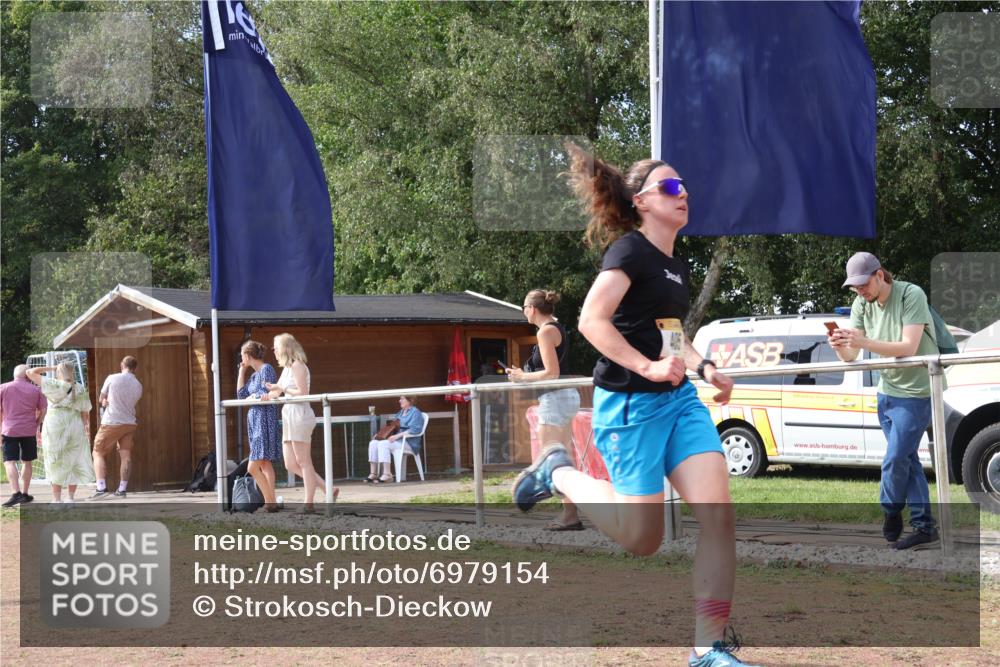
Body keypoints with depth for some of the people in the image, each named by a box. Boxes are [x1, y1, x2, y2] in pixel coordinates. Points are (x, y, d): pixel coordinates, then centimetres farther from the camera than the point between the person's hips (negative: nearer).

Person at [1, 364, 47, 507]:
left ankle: (15, 493, -21)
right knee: (26, 462, 13)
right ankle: (25, 494, 17)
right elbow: (42, 411, 4)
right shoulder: (35, 390, 5)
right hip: (29, 431, 2)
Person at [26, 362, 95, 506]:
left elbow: (31, 373, 0)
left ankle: (56, 499, 1)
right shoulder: (81, 389, 7)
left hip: (55, 425, -3)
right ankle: (71, 497, 11)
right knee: (73, 462, 11)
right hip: (75, 425, 3)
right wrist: (87, 429, 15)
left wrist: (50, 368, 8)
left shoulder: (54, 385, -3)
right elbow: (85, 413, 7)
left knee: (56, 463, 2)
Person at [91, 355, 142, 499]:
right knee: (126, 456, 8)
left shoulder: (112, 378, -8)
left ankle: (102, 488, -7)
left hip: (111, 423, -4)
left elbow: (102, 398, 3)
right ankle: (122, 489, 6)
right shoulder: (138, 386, 2)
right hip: (129, 423, 4)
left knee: (98, 453, 5)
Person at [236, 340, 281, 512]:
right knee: (265, 464, 8)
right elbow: (241, 395, 15)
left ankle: (270, 501, -11)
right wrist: (242, 372, 15)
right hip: (255, 421, 10)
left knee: (253, 467, -13)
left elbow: (266, 395, -17)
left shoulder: (266, 369, -10)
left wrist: (252, 397, -1)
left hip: (265, 420, -10)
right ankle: (271, 501, 9)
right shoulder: (254, 374, 16)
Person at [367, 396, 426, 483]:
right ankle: (373, 474, -14)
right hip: (396, 440, 9)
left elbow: (415, 430, -18)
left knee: (383, 444, -30)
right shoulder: (400, 413, 23)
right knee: (373, 443, -10)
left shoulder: (415, 412, -5)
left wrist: (397, 436, -23)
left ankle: (387, 475, -32)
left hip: (409, 442, -9)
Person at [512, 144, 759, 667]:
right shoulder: (630, 250, -10)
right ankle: (558, 472, 23)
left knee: (719, 516, -8)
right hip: (630, 403, -8)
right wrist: (647, 368, -26)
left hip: (678, 398, 8)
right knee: (643, 539, -1)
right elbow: (592, 321, -21)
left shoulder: (678, 268, 15)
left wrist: (703, 368, 12)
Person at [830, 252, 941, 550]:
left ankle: (891, 514, 12)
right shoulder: (861, 305, 1)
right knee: (907, 459, 8)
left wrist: (863, 342, -36)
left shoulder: (911, 295, -19)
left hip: (916, 393, -7)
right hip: (887, 390, 7)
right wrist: (840, 346, -27)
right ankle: (924, 526, 12)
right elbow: (851, 356, -3)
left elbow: (908, 348, -27)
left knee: (894, 460, -9)